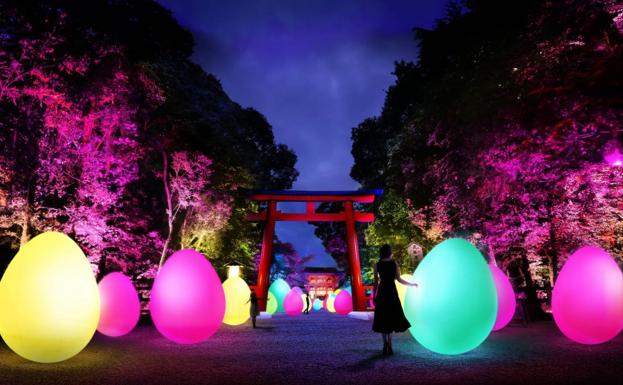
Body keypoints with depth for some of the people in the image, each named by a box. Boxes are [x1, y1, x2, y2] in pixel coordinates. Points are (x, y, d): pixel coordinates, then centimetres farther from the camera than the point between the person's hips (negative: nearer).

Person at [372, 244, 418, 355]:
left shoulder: (377, 265, 0)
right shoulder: (394, 264, -4)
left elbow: (375, 282, 0)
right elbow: (399, 279, -5)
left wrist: (374, 296, 8)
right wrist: (412, 284, 9)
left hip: (381, 293, 2)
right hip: (392, 293, -2)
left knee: (382, 319, 11)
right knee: (392, 318, 6)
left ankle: (386, 345, 10)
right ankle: (389, 346, -2)